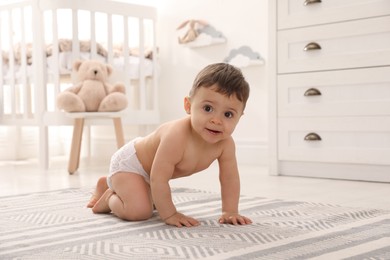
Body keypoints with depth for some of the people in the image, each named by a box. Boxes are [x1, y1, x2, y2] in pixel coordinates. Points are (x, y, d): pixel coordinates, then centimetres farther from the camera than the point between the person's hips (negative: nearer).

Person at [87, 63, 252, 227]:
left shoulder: (226, 143, -25)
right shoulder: (176, 137, -45)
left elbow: (230, 178, -12)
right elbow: (158, 180, -39)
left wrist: (230, 212, -17)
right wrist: (169, 214, -33)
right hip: (129, 161, -8)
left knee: (155, 204, 32)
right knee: (139, 211, -27)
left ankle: (108, 184, 46)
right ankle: (108, 198, 4)